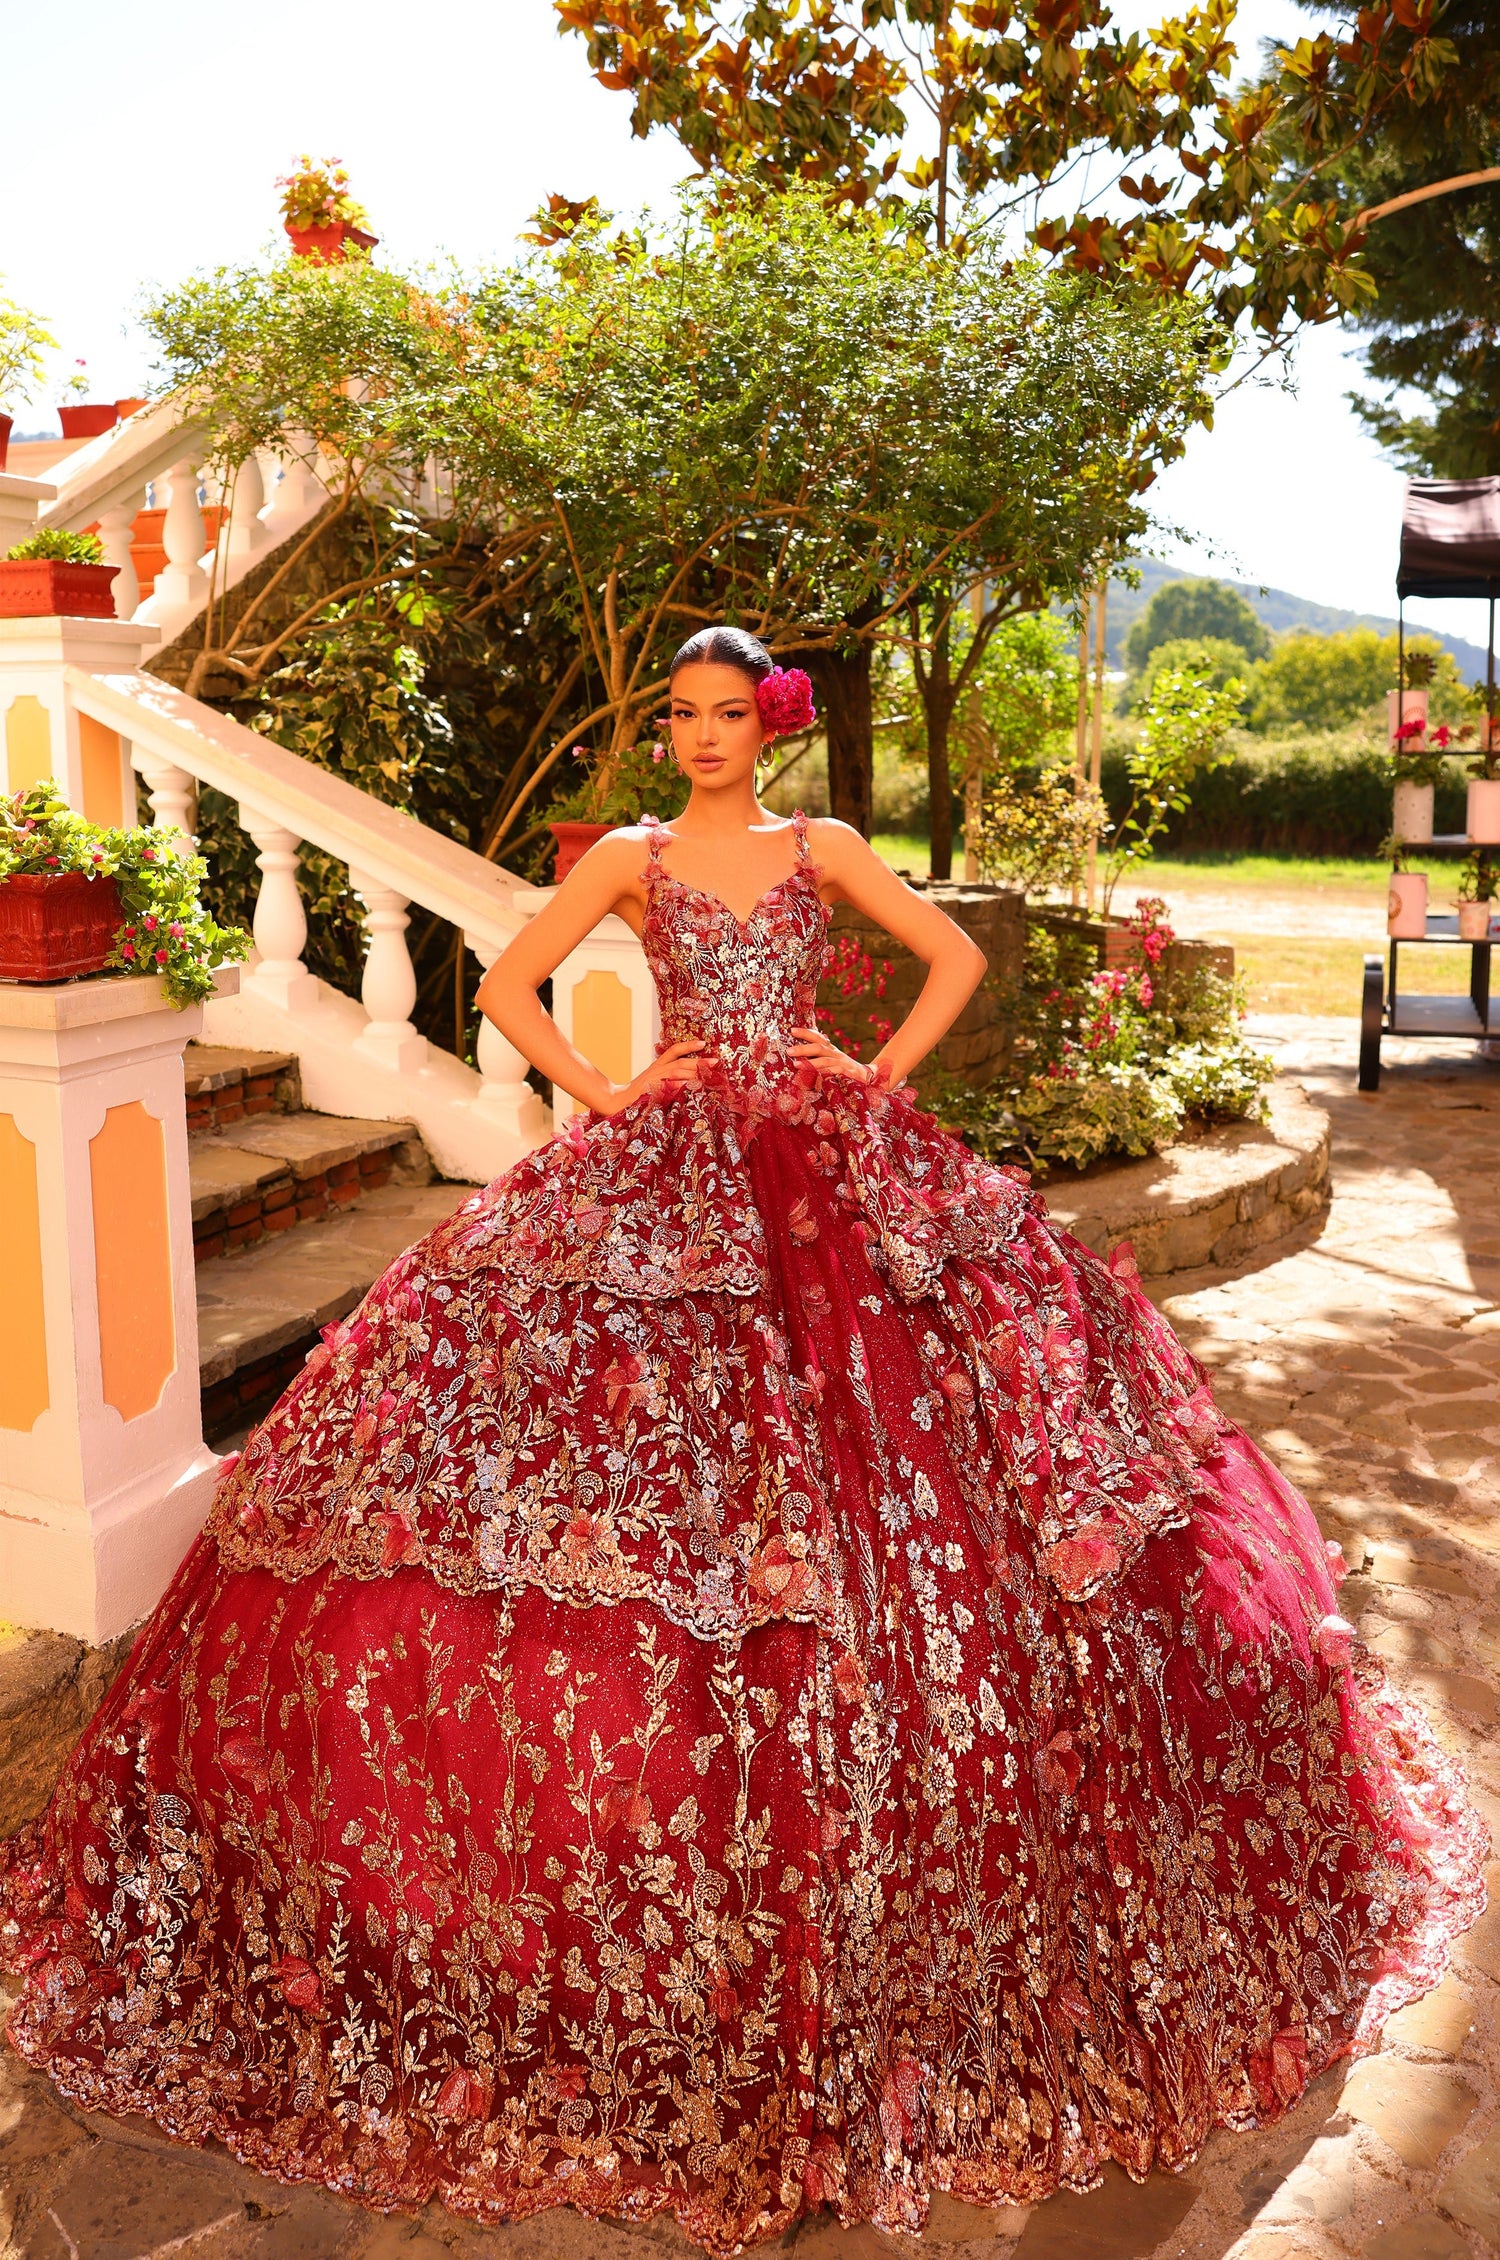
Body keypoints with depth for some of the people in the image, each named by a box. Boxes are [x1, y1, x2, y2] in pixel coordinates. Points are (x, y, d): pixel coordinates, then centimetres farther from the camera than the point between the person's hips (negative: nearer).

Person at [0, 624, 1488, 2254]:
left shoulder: (823, 850, 10)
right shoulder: (630, 858, 8)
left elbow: (956, 957, 12)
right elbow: (508, 987, 6)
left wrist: (883, 1075, 2)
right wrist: (602, 1094, -3)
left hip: (836, 1171, 1)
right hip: (668, 1178, -1)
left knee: (891, 1477, -3)